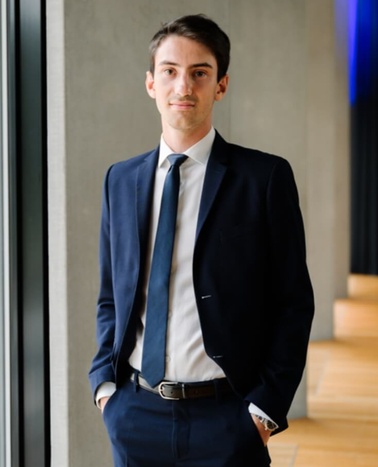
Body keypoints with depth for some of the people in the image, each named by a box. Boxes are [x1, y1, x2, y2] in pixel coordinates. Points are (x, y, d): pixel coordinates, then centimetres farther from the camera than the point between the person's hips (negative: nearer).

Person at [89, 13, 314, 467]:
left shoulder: (266, 176, -4)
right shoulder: (120, 180, 7)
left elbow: (294, 302, -4)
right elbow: (111, 296, 13)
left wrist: (266, 407, -9)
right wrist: (105, 381, 2)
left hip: (225, 417, -3)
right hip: (135, 413, 3)